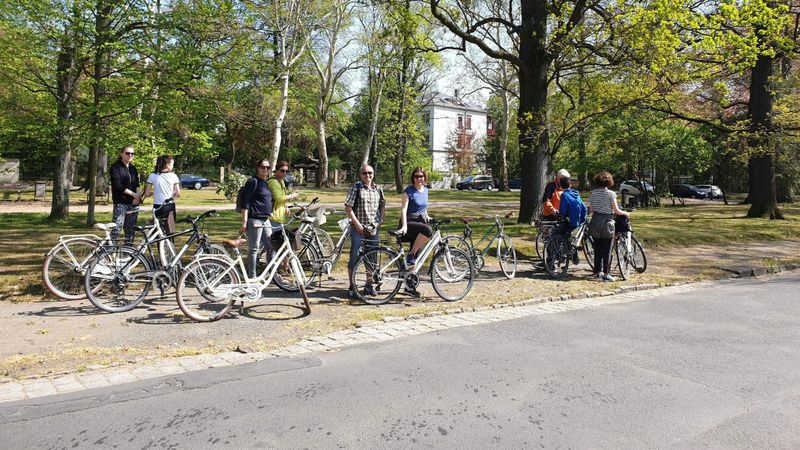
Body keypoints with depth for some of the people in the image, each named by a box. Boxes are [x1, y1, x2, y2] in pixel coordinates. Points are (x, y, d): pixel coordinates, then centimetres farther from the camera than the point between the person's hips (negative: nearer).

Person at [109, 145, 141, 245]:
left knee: (130, 230, 7)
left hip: (133, 203, 6)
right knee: (116, 229, -12)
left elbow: (137, 184, 10)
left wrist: (137, 196, -10)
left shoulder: (133, 169, 18)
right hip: (121, 203, -6)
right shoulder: (115, 167, -1)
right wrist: (133, 194, -13)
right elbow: (117, 185, -11)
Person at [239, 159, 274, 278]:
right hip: (254, 220, -8)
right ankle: (252, 276, 6)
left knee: (271, 247, 10)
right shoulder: (252, 182, -7)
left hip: (266, 220, 8)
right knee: (253, 249, -1)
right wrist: (244, 222, -16)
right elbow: (245, 203, -12)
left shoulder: (267, 183, 16)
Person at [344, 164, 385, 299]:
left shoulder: (378, 189, 8)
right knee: (354, 258, -2)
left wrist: (380, 221, 5)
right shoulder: (356, 188, -6)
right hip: (358, 228, -4)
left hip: (373, 229, 5)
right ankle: (352, 287, 8)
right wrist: (357, 224, -13)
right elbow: (348, 208, -9)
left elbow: (382, 206, 19)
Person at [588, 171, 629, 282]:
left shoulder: (593, 193, 3)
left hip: (595, 223, 4)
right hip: (607, 223, -4)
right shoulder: (610, 193, -9)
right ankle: (606, 274, 3)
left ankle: (598, 272, 20)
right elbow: (616, 211, -7)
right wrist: (625, 213, 11)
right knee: (607, 250, 2)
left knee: (597, 249, 13)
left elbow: (591, 209, 8)